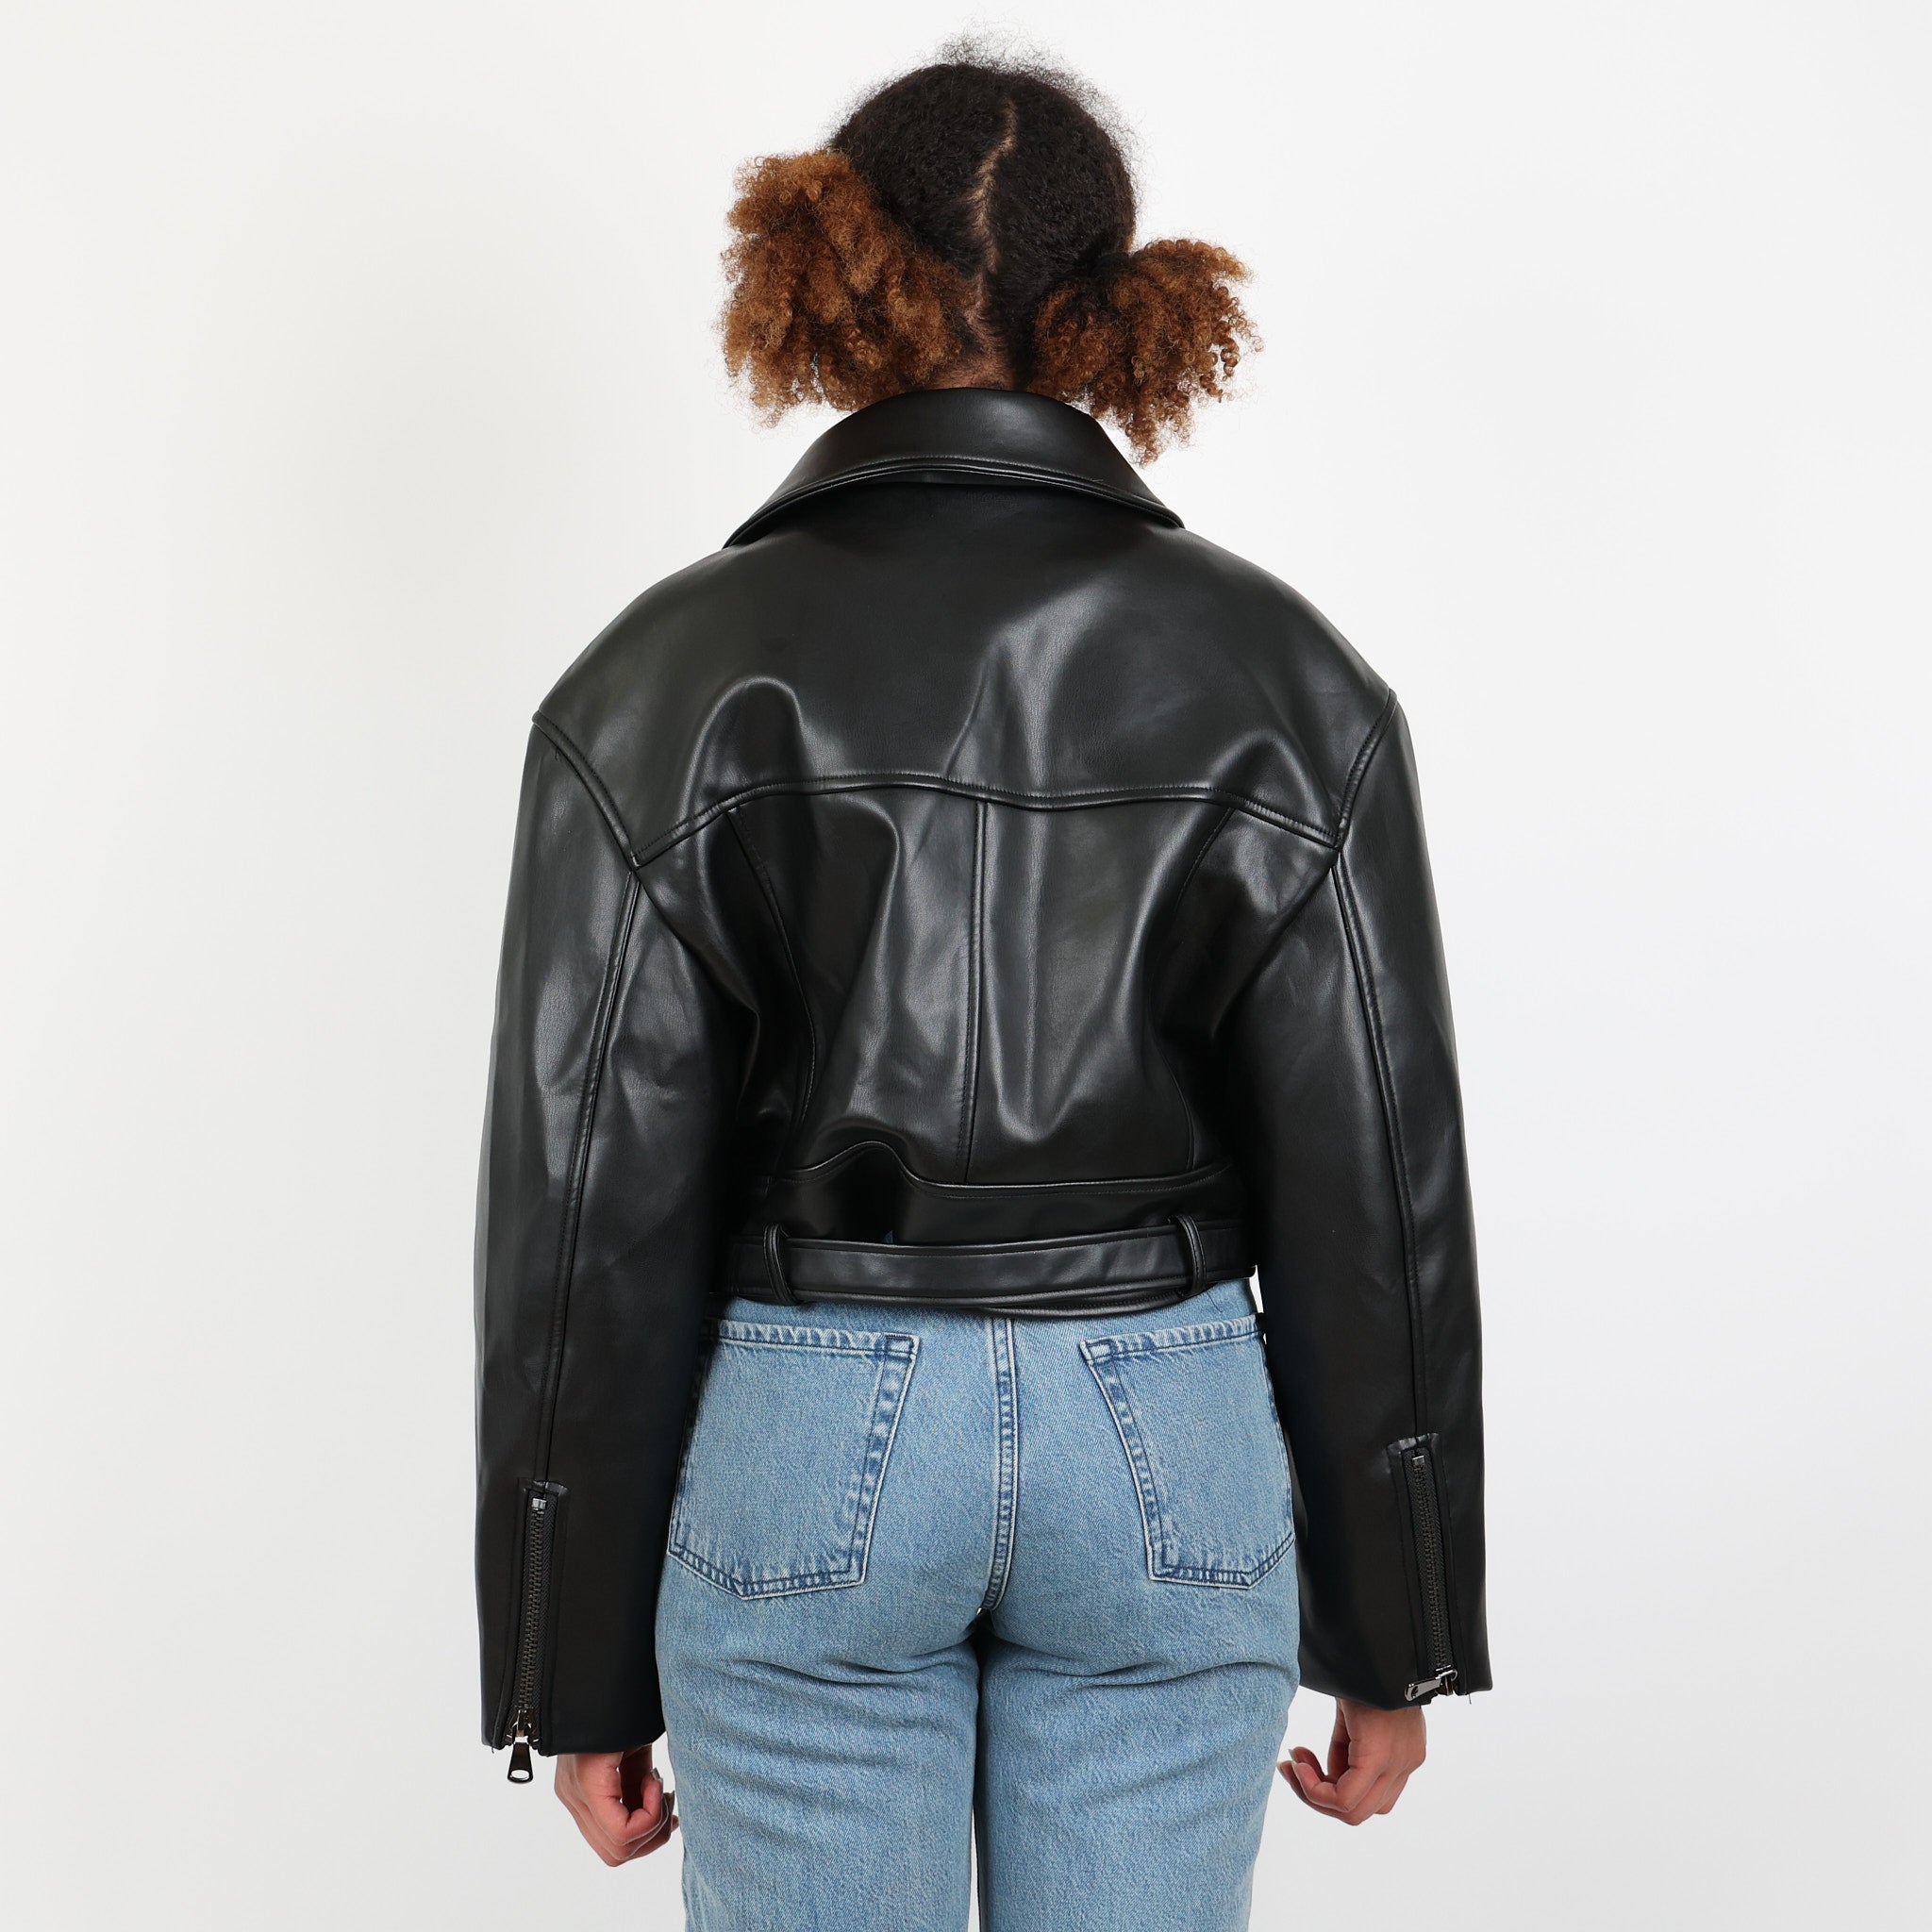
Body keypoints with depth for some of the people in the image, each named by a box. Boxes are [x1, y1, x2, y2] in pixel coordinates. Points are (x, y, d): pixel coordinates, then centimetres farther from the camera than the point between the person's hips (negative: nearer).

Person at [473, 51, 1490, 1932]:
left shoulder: (668, 680, -9)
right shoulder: (1288, 681, -5)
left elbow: (592, 1211, -7)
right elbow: (1378, 1203, -3)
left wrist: (579, 1670, 4)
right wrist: (1391, 1632, 8)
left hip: (803, 1435, -1)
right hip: (1173, 1438, 2)